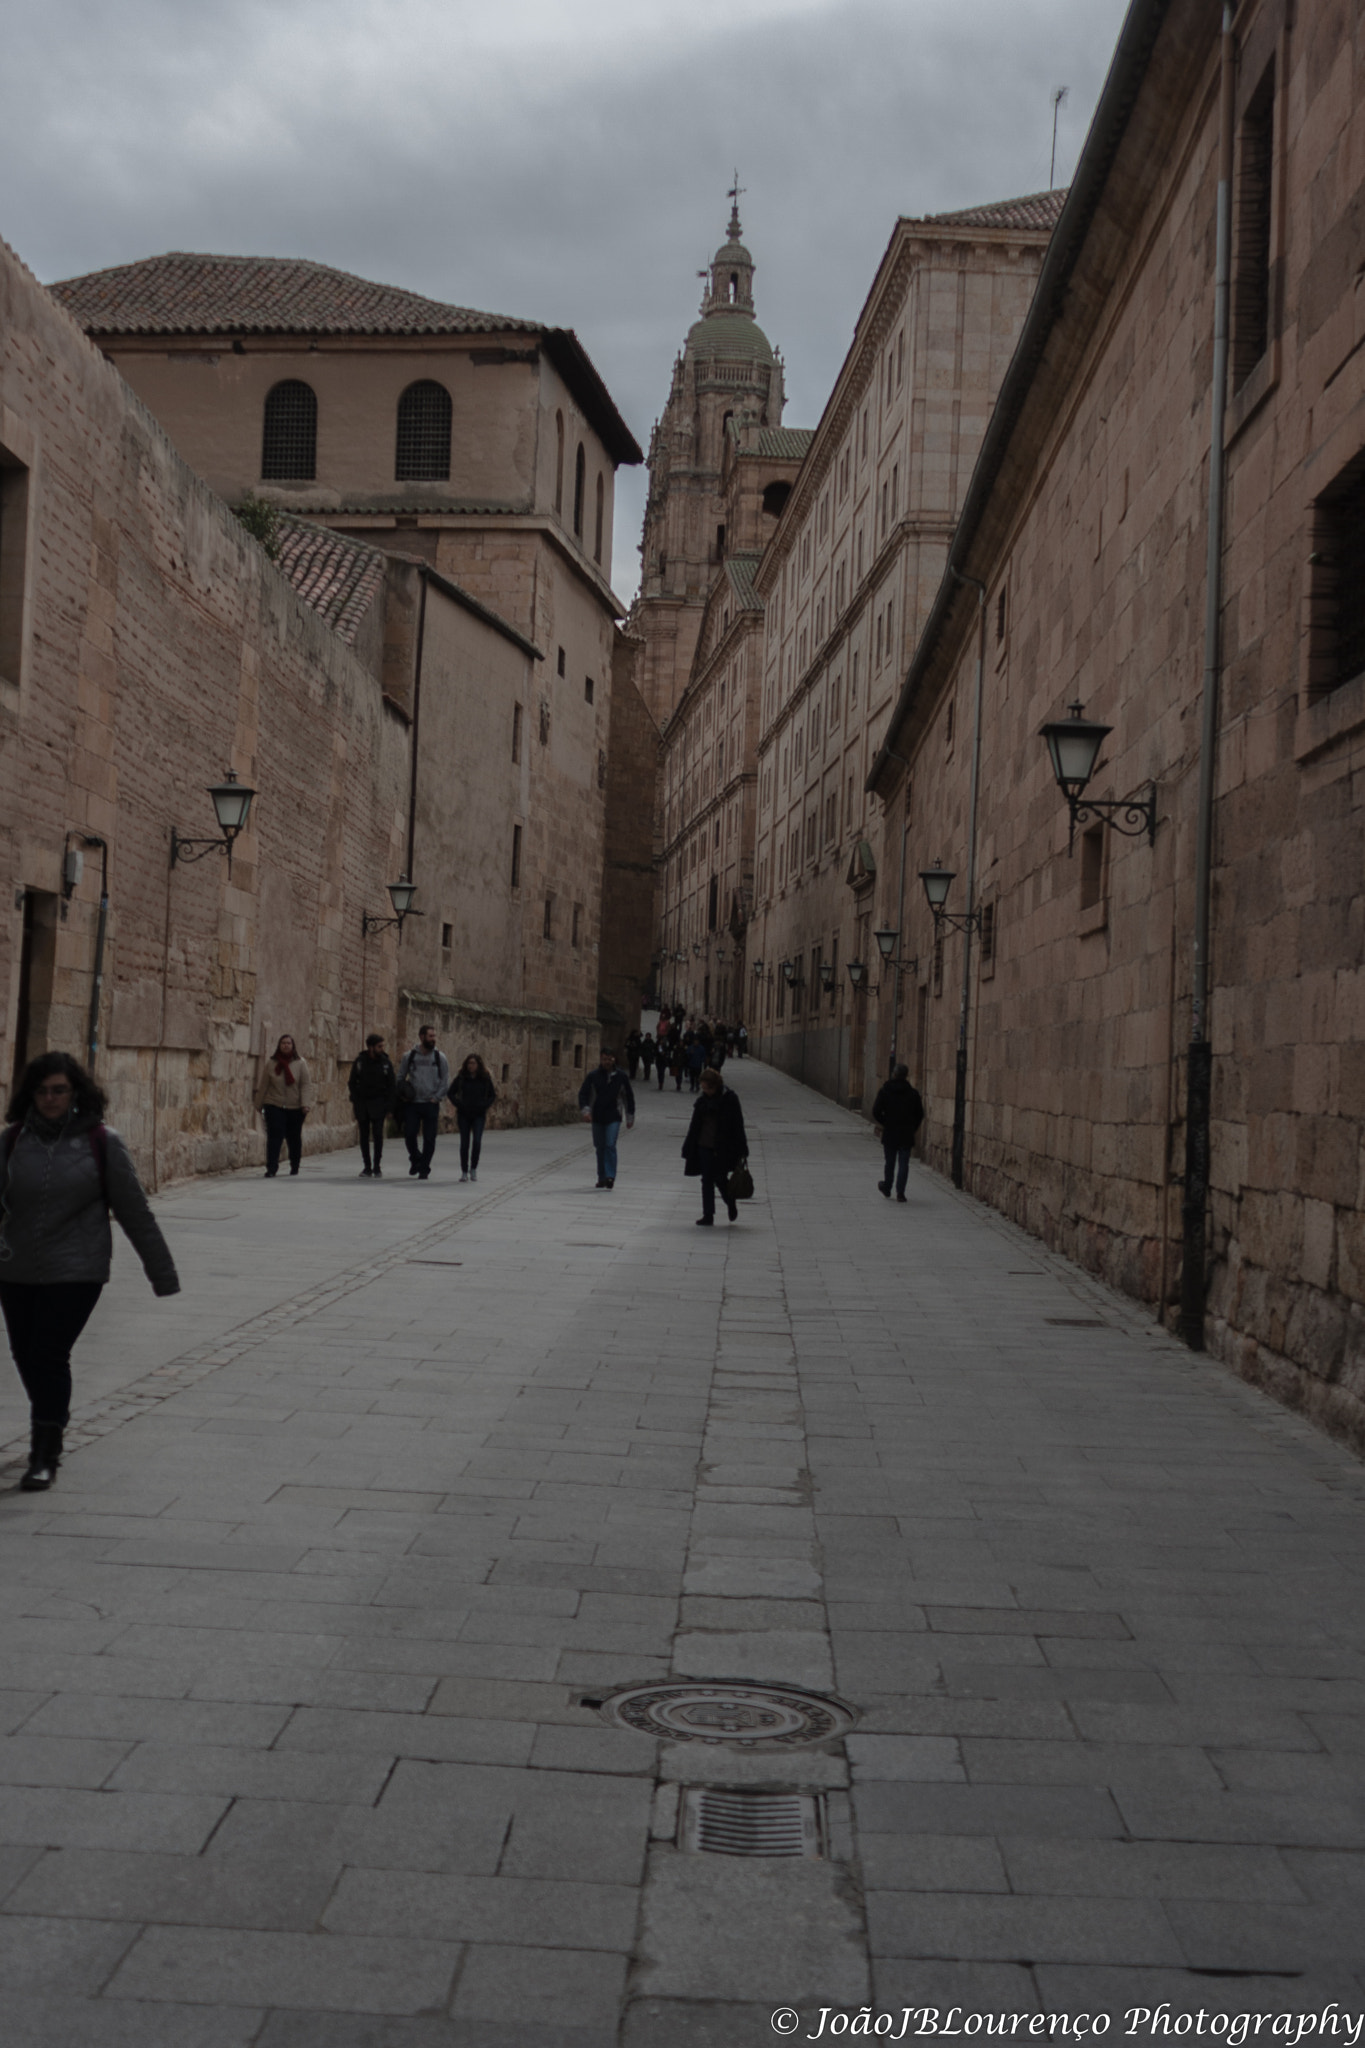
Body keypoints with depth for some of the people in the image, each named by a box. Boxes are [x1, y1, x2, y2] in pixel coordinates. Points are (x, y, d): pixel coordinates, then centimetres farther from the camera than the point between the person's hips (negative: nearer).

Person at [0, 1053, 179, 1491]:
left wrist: (162, 1273, 1)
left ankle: (44, 1456, 4)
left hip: (76, 1272, -3)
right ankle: (53, 1427, 41)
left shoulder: (102, 1143, -6)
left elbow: (134, 1211, -1)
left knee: (49, 1356, -10)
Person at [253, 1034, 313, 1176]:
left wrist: (306, 1104, -14)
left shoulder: (300, 1063, -2)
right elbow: (263, 1085, 8)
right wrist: (259, 1104, 12)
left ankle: (294, 1166, 29)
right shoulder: (271, 1064, 1)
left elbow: (306, 1084, -5)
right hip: (274, 1106, 0)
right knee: (274, 1137, -10)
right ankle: (271, 1168, -9)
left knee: (294, 1138, 11)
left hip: (295, 1107, 0)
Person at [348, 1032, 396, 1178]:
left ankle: (377, 1166, -3)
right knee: (364, 1136, 5)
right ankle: (367, 1167, 12)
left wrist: (389, 1107, -3)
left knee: (378, 1133, -10)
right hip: (362, 1103, 1)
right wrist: (354, 1100, -3)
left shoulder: (386, 1062, -1)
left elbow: (392, 1086, 2)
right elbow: (352, 1083, 8)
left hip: (378, 1104, -1)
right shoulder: (359, 1062, 0)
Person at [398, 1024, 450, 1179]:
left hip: (431, 1104, 0)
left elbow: (445, 1081, 4)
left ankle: (424, 1169, 12)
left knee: (429, 1138, 0)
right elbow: (400, 1077, 10)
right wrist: (402, 1094, -5)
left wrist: (436, 1097, -6)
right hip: (412, 1103, 0)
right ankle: (415, 1159, 22)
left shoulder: (440, 1057, 3)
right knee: (409, 1134, -5)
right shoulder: (409, 1056, 4)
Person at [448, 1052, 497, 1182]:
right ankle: (464, 1172, 10)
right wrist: (458, 1104, -4)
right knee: (464, 1143, 1)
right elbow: (451, 1092, 8)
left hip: (479, 1115, -1)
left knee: (477, 1141, -14)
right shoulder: (461, 1078, 0)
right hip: (464, 1115, 1)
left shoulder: (485, 1079, 0)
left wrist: (485, 1106, -6)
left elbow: (493, 1095, 7)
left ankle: (473, 1168, 4)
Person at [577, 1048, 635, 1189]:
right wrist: (586, 1109, -13)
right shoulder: (593, 1076, 1)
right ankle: (601, 1177, 18)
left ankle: (610, 1176, -19)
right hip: (597, 1118, 2)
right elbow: (583, 1093, 3)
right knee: (600, 1148, 8)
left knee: (610, 1145, -15)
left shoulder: (621, 1077, 2)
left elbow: (629, 1097, 11)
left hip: (613, 1118, -2)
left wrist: (630, 1118, 12)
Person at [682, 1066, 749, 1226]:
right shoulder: (702, 1099, 4)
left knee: (720, 1179, 1)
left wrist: (742, 1151, -8)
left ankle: (731, 1205, 30)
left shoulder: (730, 1099, -8)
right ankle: (707, 1215, 8)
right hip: (704, 1146, 4)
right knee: (707, 1180, 3)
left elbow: (737, 1125, -7)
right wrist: (688, 1148, 9)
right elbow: (695, 1124, 10)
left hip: (723, 1148, -4)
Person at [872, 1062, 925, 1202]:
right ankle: (900, 1192, -3)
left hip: (889, 1133, 0)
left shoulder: (884, 1091, -6)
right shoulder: (913, 1093, -4)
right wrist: (912, 1128, 12)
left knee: (890, 1162, 14)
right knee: (904, 1163, 2)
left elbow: (876, 1112, -8)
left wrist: (885, 1123, 7)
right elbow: (920, 1114, 1)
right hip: (907, 1135, 0)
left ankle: (887, 1188, 29)